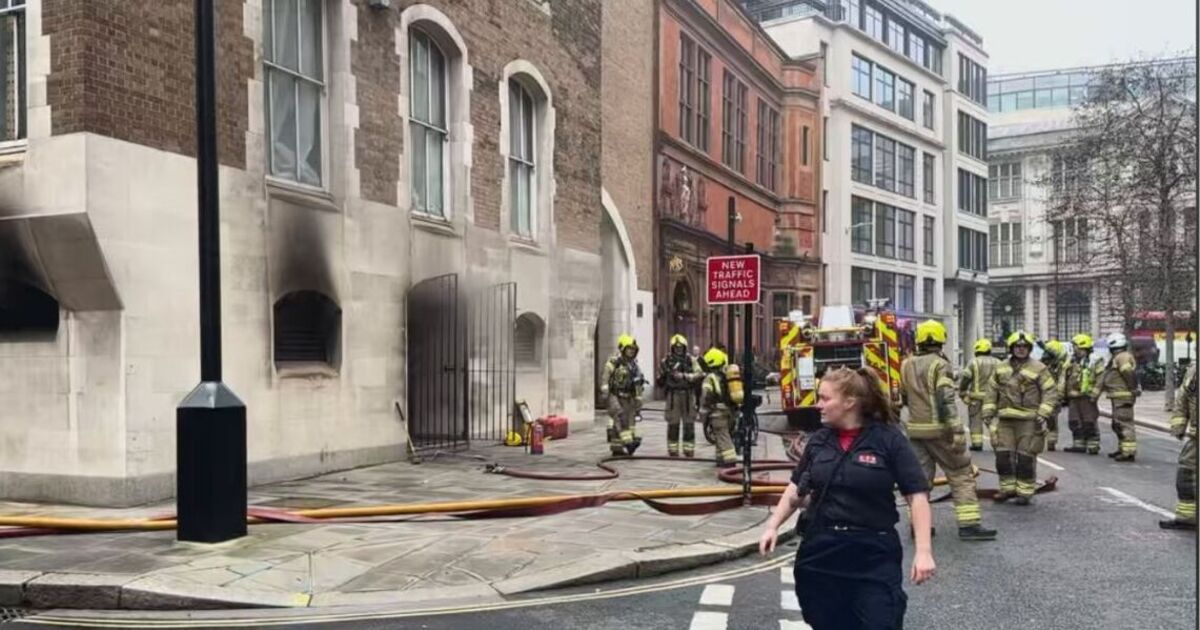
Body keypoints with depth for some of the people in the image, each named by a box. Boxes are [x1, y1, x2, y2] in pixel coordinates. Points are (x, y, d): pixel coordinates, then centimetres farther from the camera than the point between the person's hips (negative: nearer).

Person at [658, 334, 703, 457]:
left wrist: (684, 376, -22)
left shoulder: (691, 360, 2)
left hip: (688, 395, 0)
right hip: (673, 395, 0)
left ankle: (689, 450, 12)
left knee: (689, 424, 4)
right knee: (673, 424, 2)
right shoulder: (666, 361, 4)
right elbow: (660, 378, 13)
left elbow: (699, 374, -11)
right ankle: (673, 450, 10)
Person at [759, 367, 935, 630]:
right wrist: (773, 526, 4)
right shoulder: (819, 440, 5)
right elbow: (797, 489, 14)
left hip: (873, 555, -4)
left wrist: (923, 551, -16)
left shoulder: (889, 439, -8)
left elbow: (917, 495, -9)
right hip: (820, 551, 4)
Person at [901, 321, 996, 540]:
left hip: (915, 429, 6)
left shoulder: (906, 365, 8)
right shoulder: (939, 365, -10)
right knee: (961, 476, 3)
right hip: (938, 430, -6)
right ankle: (969, 525, 0)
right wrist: (957, 430, -21)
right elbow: (946, 400, -19)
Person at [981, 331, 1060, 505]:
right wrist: (988, 413, 8)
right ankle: (1007, 488, 17)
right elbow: (991, 391, 15)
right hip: (1005, 420, 4)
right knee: (1003, 455, 4)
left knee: (1026, 457, -1)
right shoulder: (1001, 369, 11)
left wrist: (1042, 414, -14)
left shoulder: (1039, 369, -1)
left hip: (1029, 421, -4)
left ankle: (1025, 492, 8)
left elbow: (1051, 393, -4)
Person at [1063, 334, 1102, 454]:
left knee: (1089, 423, -3)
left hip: (1086, 398, -8)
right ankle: (1079, 445, 18)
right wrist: (1065, 395, 16)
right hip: (1074, 398, 8)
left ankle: (1093, 446, 4)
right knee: (1074, 422, 10)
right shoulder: (1072, 363, 15)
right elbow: (1067, 380, 19)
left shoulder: (1092, 363, -9)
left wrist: (1093, 394, -18)